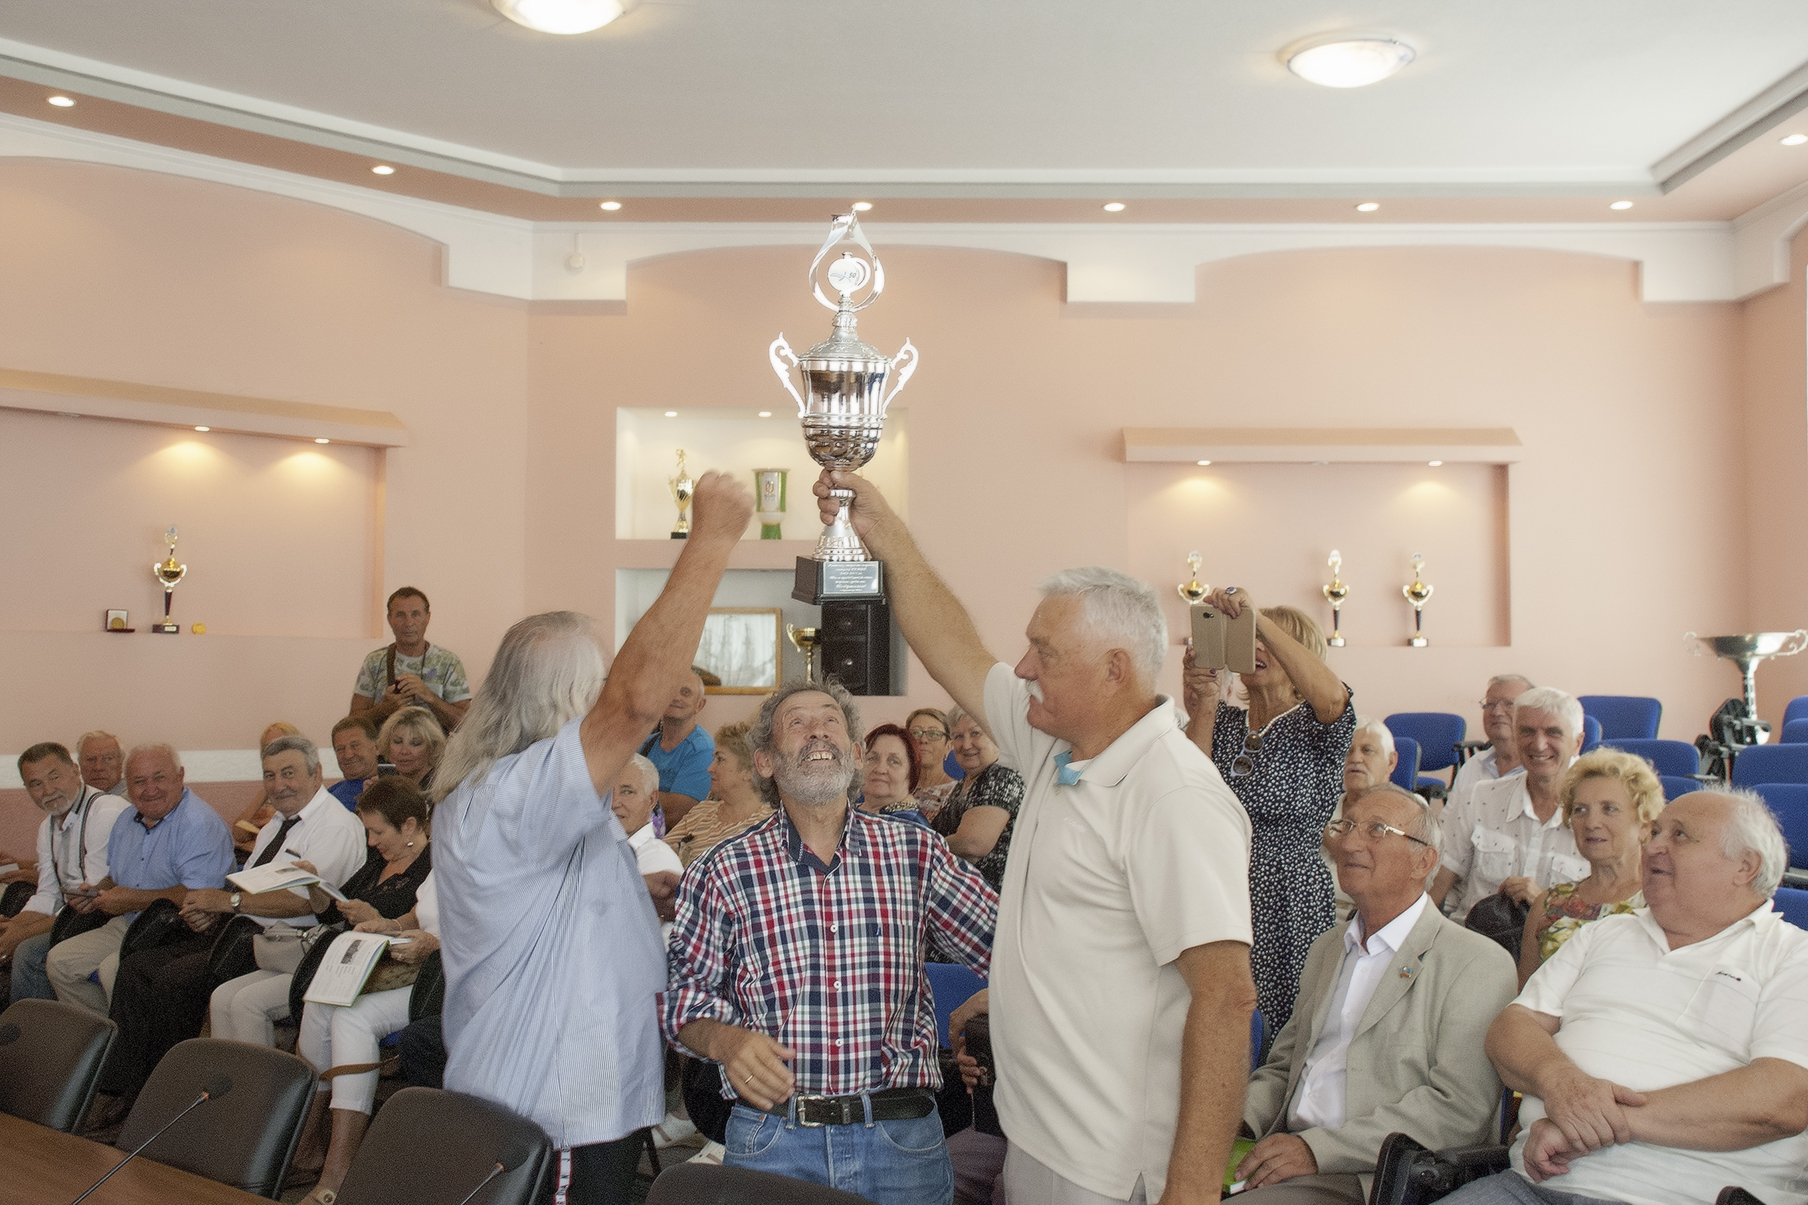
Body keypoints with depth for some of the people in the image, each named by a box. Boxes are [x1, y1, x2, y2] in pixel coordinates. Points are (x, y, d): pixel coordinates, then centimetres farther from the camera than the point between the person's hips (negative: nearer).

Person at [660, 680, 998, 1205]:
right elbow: (684, 997, 3)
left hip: (904, 1140, 1)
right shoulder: (722, 872, -1)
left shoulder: (916, 852, 3)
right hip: (772, 1139, -1)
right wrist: (724, 1040, -16)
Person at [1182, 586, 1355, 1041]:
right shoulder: (1224, 720, 11)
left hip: (1291, 914, -3)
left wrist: (1257, 619, -31)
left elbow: (1333, 699, -27)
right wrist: (1203, 708, -16)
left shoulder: (1312, 729, -1)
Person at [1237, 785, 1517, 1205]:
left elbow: (1458, 1109, -13)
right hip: (1284, 1155, 6)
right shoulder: (1327, 949, 21)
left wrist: (1318, 1148, -19)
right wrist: (1236, 1121, 0)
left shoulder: (1478, 963, -3)